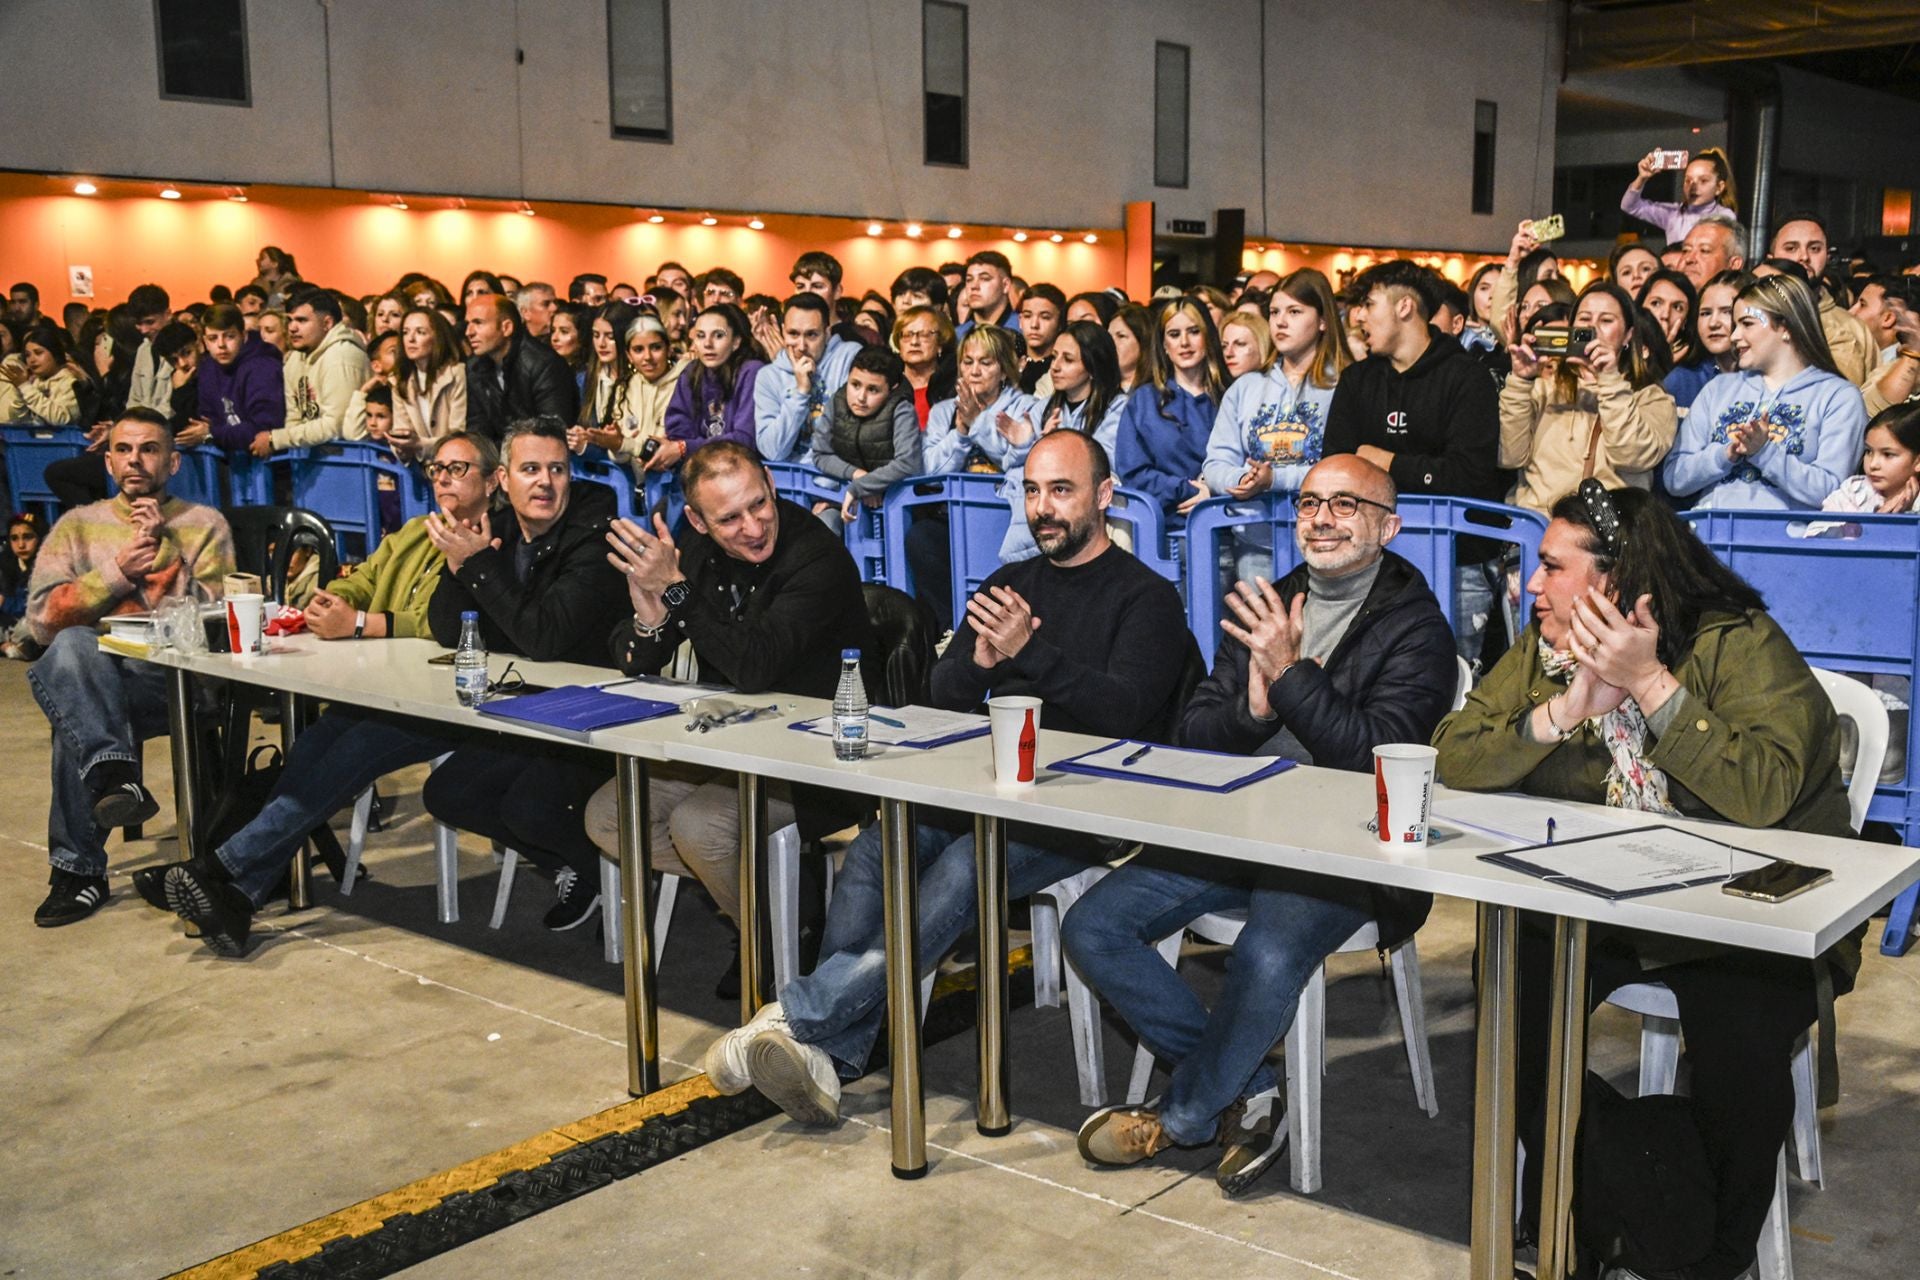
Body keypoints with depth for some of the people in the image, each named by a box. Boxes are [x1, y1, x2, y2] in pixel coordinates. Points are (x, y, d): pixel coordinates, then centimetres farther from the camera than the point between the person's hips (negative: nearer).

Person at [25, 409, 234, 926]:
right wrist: (118, 573, -7)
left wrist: (164, 550, -6)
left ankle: (79, 867, -30)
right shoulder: (78, 525, 19)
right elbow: (42, 619, 4)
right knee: (72, 645, -36)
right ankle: (116, 778, -48)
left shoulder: (204, 524, 14)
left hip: (176, 682, -2)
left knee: (75, 716, -34)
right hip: (91, 679, 2)